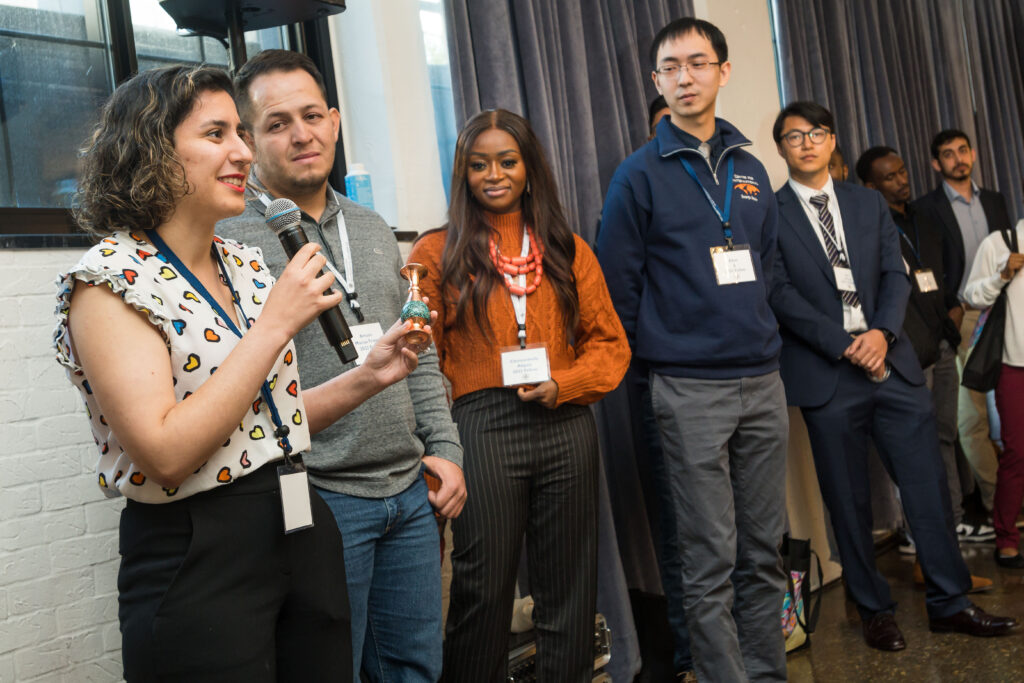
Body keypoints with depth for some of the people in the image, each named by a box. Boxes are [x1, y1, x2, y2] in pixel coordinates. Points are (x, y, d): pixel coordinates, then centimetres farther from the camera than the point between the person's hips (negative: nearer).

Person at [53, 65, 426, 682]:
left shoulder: (247, 266, 8)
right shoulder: (110, 281, -14)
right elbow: (164, 456, -24)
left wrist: (367, 377, 1)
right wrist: (274, 325, -22)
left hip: (302, 532, 7)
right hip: (195, 566, -7)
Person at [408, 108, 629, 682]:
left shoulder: (568, 251, 13)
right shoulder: (437, 253, 4)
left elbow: (610, 343, 10)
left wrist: (562, 384, -7)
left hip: (566, 427, 3)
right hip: (482, 430, -3)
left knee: (569, 588, 10)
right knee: (484, 589, 4)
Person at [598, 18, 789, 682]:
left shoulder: (751, 169, 12)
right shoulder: (640, 175, -3)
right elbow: (618, 286, -3)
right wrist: (642, 363, -1)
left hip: (763, 382, 5)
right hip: (690, 390, -5)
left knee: (764, 549, 12)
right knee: (712, 560, 1)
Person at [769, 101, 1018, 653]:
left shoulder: (869, 204, 14)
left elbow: (895, 274, 8)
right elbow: (781, 293, -8)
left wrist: (882, 332, -11)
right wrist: (844, 344, -14)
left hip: (891, 363, 4)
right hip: (826, 377, -4)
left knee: (928, 484, 5)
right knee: (848, 502, 5)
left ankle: (949, 602, 19)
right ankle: (874, 610, 20)